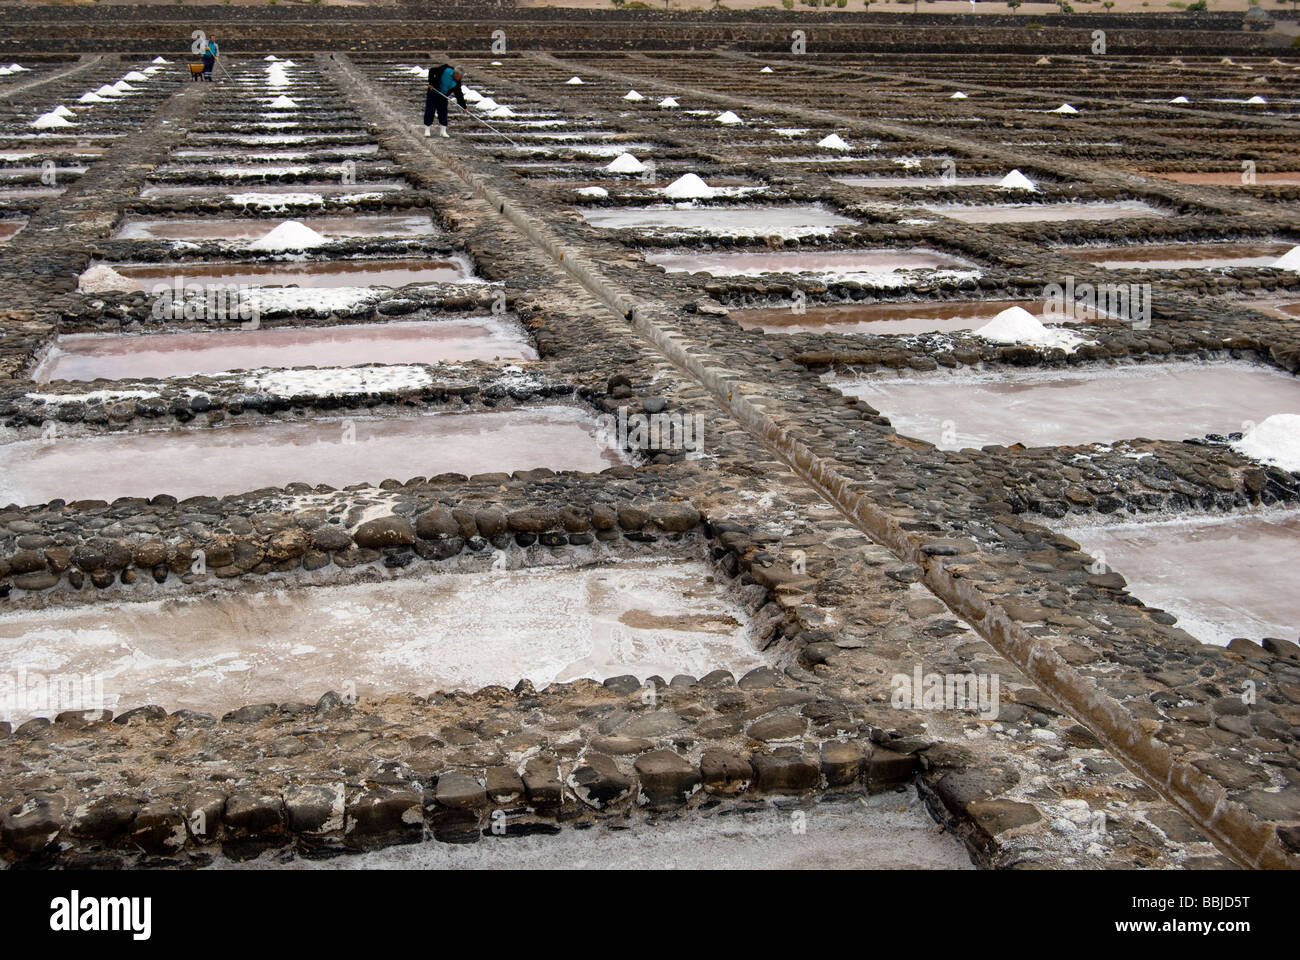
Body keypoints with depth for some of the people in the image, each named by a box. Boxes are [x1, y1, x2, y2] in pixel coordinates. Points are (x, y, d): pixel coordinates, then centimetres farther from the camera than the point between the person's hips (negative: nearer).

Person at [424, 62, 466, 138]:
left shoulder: (457, 83, -6)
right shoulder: (445, 70, -20)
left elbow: (459, 95, -1)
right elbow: (432, 70, -14)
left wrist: (463, 106, -6)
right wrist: (431, 83, -19)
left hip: (443, 97, 4)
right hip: (433, 93, -4)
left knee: (443, 112, 4)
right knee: (430, 111, -1)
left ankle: (443, 131, 12)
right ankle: (427, 130, 9)